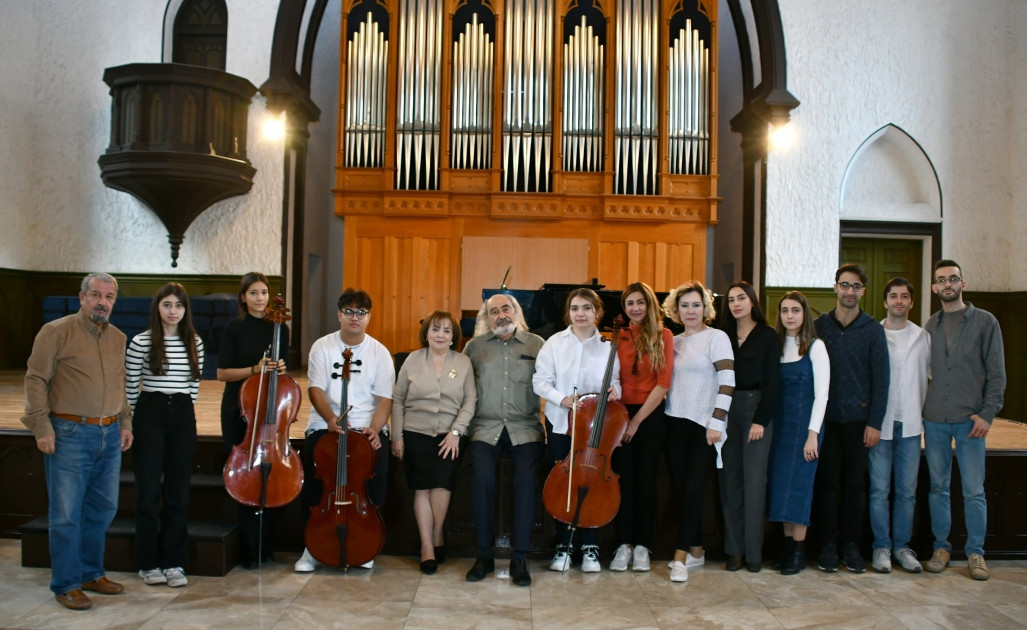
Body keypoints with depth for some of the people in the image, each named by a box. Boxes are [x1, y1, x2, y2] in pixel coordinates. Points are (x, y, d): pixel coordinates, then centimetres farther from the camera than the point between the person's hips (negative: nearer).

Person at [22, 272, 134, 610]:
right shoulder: (57, 331, -6)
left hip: (110, 436, 6)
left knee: (102, 509, 13)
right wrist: (42, 427, -11)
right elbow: (36, 380, -7)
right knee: (66, 513, 0)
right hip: (70, 434, -6)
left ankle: (91, 573, 28)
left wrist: (125, 423, 15)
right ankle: (66, 584, 12)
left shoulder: (119, 338, 13)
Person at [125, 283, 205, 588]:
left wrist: (183, 406, 9)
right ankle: (148, 562, 14)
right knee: (149, 490, 2)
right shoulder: (141, 342, -5)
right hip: (150, 414, -3)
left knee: (178, 491, 6)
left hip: (183, 416, 3)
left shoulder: (194, 343, 6)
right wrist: (132, 418, 4)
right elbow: (130, 386, 1)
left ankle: (174, 562, 14)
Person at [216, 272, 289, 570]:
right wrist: (254, 369, -18)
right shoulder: (235, 329, -3)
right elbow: (222, 373, -6)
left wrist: (280, 369, -7)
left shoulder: (280, 329, 6)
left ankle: (262, 544, 19)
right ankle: (251, 549, 10)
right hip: (239, 410, -3)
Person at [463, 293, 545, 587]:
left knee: (526, 479, -23)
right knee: (482, 478, -24)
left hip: (525, 428, 0)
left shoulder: (536, 345, 9)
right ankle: (484, 555, -6)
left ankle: (520, 559, -9)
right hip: (485, 427, 0)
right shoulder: (475, 347, 11)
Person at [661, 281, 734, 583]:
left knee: (693, 489, -7)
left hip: (704, 425, -5)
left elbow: (727, 381, -10)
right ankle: (696, 550, 20)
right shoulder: (674, 342, 12)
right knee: (682, 488, 8)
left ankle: (680, 557, -4)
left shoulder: (717, 337, -3)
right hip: (675, 423, 5)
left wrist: (717, 422, -15)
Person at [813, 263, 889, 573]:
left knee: (855, 483, 6)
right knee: (827, 482, 4)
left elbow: (881, 379, 0)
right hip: (826, 417, 0)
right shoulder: (819, 326, 4)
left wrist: (875, 423, -6)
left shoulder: (872, 329, 1)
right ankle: (828, 545, 13)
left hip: (858, 418, 0)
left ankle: (852, 545, 17)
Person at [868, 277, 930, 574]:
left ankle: (902, 546, 18)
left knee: (907, 490, 8)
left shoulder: (923, 337, 8)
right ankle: (881, 546, 12)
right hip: (880, 422, -2)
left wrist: (925, 410, 6)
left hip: (911, 423, 3)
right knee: (879, 489, 1)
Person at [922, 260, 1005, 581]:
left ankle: (975, 553, 13)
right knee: (938, 488, 8)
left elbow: (996, 373, -1)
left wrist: (987, 413, -8)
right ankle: (941, 547, 19)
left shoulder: (985, 322, 1)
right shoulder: (930, 326, 10)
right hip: (934, 419, 3)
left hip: (970, 420, -3)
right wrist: (923, 407, 3)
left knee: (974, 491, 0)